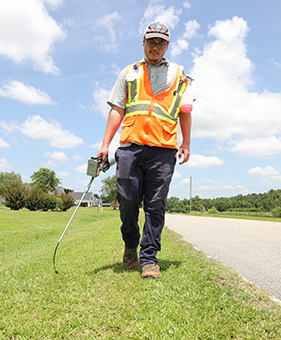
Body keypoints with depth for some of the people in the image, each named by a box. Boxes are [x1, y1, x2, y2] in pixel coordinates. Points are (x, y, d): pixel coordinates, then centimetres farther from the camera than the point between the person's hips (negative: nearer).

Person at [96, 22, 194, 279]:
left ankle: (149, 259, 4)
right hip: (130, 146, 1)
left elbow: (185, 112, 18)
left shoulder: (178, 74, 20)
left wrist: (186, 144, 7)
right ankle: (130, 246, 24)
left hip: (163, 150, 0)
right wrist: (105, 145, 5)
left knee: (156, 206, -3)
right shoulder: (129, 73, 20)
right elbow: (117, 110, 14)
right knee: (128, 202, 0)